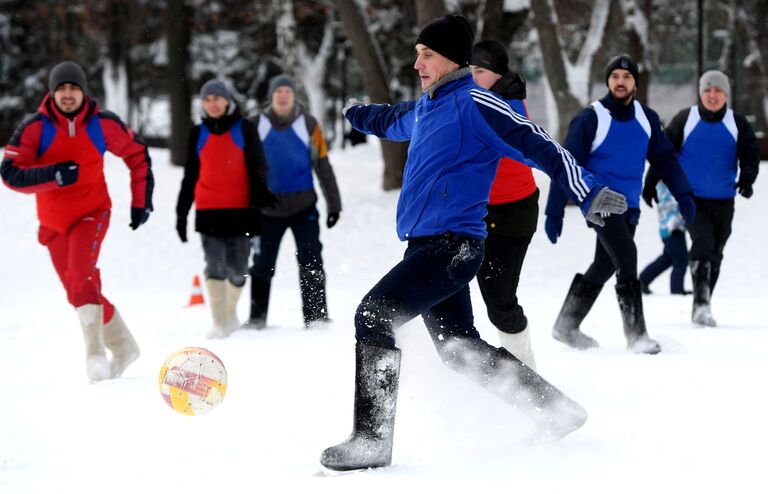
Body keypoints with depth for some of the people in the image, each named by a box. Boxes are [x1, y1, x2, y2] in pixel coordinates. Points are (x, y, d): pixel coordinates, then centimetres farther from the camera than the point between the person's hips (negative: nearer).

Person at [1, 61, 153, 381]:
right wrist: (53, 175, -31)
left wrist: (141, 201, 8)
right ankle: (123, 347, 26)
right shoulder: (35, 127, -11)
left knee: (82, 278, -26)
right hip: (54, 221, 3)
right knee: (80, 293, 9)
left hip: (92, 213, -3)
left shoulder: (103, 124, -8)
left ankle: (95, 352, -27)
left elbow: (137, 155, 9)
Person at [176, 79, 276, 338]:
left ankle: (230, 312, 29)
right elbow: (190, 176, 17)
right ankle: (220, 324, -16)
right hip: (208, 211, 1)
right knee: (215, 265, -12)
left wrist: (258, 203, -12)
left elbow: (257, 171, 1)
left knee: (237, 268, 3)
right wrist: (182, 212, 15)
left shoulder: (245, 129, 4)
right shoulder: (197, 134, 11)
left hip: (240, 210, -1)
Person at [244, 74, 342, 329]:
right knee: (262, 264, 6)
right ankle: (257, 317, 17)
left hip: (303, 206, -1)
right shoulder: (258, 125, 3)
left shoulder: (308, 125, 2)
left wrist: (333, 203, 4)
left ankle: (317, 317, -4)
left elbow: (323, 166, 5)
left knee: (311, 263, -7)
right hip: (269, 209, 1)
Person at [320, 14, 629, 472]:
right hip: (428, 246, 10)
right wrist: (357, 114, 62)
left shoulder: (474, 104, -10)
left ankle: (371, 440, -17)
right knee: (461, 349, 13)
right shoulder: (426, 109, 17)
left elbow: (539, 145, -17)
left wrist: (588, 193, -26)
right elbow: (391, 121, 42)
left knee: (373, 316, -17)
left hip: (451, 246, -10)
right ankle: (557, 411, 23)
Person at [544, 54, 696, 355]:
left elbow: (664, 158, 14)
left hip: (629, 206, 6)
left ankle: (566, 327, 28)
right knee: (626, 255, -21)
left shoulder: (646, 118, 7)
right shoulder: (591, 119, -9)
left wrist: (682, 193, 2)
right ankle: (636, 335, -21)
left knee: (604, 267, 12)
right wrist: (554, 212, -10)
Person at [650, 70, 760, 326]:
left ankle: (703, 308, 24)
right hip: (692, 198, -3)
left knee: (715, 255, 11)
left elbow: (750, 154, 2)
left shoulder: (737, 124, 0)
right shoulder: (685, 119, -3)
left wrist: (747, 178, -16)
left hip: (723, 201, 3)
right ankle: (701, 304, -24)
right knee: (703, 244, -22)